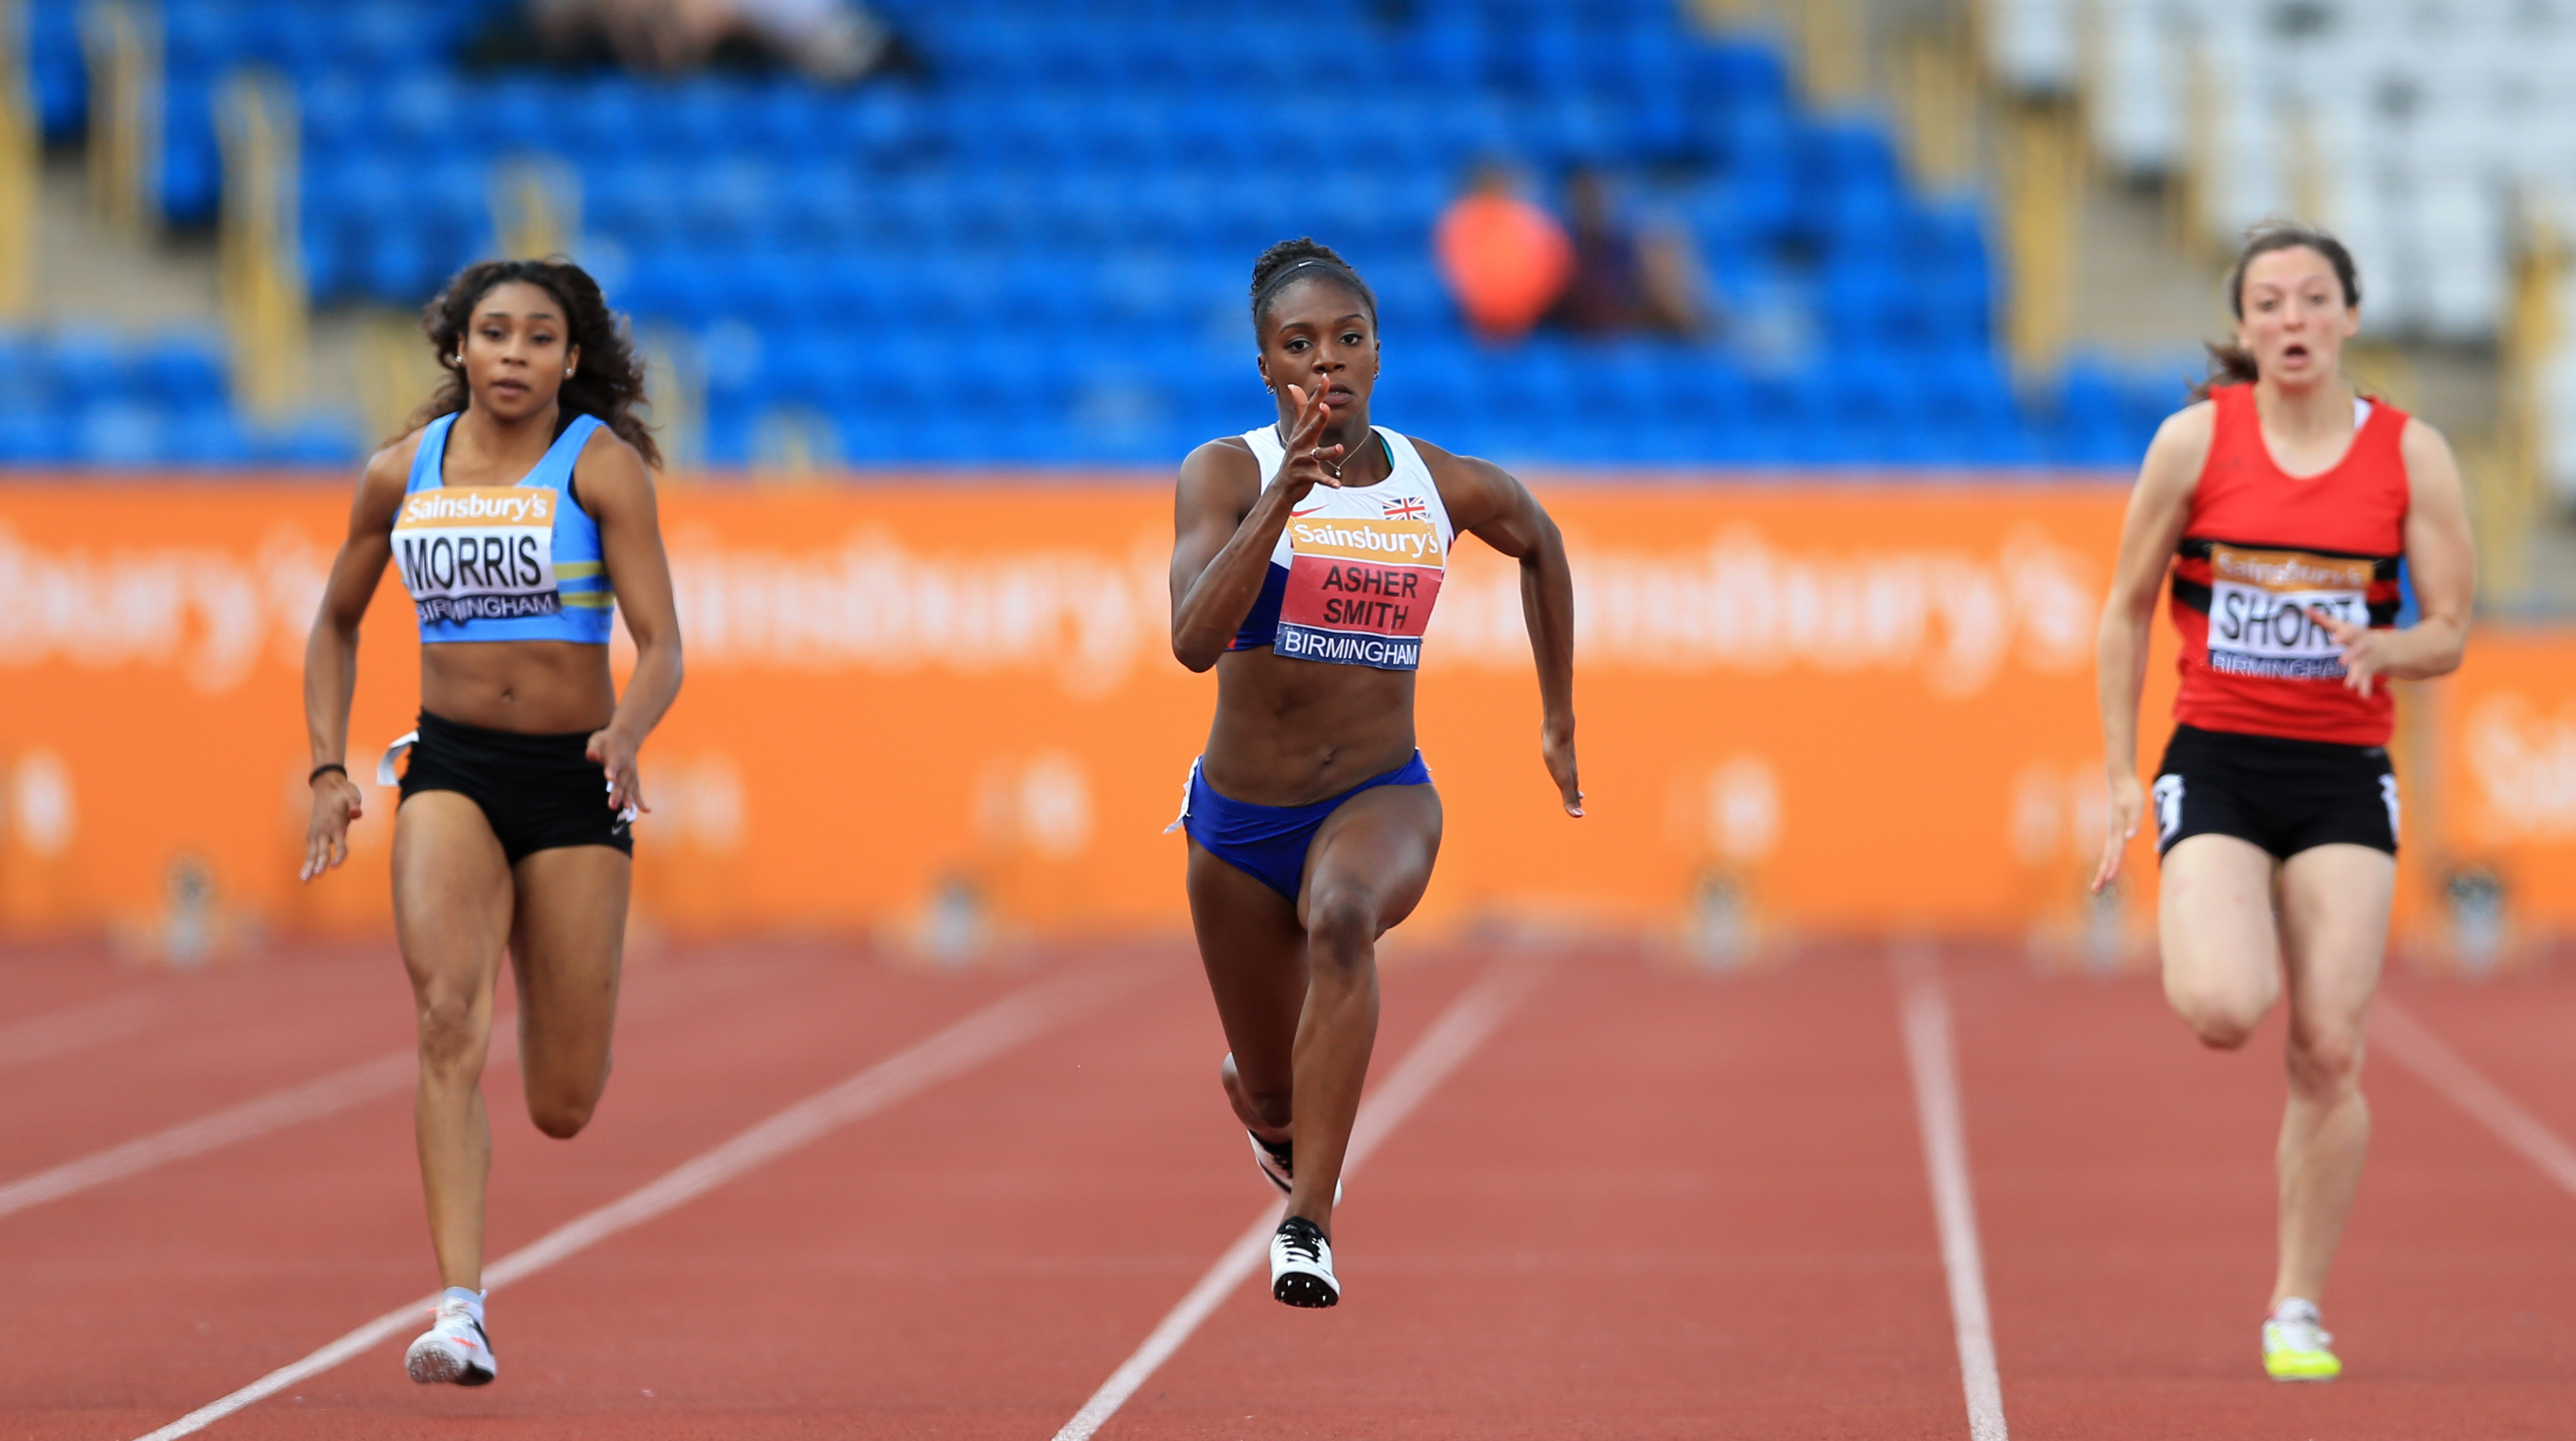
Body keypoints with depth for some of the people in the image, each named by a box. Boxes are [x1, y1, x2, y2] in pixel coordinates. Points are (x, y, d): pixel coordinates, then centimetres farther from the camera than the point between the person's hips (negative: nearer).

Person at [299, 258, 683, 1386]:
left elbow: (662, 644, -13)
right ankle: (460, 1311, -27)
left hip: (573, 781, -1)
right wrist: (328, 770, 7)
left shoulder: (601, 465, -6)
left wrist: (627, 734, -33)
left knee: (562, 1109, 3)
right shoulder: (401, 474, 3)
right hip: (450, 768, 1)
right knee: (447, 1017, -24)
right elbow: (336, 625, 18)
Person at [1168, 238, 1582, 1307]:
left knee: (1343, 917, -38)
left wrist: (1558, 719, 19)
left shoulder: (1450, 487, -4)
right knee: (1272, 1102, 13)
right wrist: (1283, 496, -38)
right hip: (1240, 816, 0)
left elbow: (1539, 540, 20)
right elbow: (1193, 639, -28)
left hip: (1382, 799, 0)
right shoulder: (1226, 474, -12)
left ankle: (1308, 1229, -41)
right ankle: (1273, 1114, 56)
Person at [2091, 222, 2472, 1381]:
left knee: (2329, 1050, -5)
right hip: (2216, 762, -1)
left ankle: (2297, 1308, 9)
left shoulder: (2410, 456, 0)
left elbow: (2448, 635, 4)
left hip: (2344, 775, 1)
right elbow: (2126, 610, 6)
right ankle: (2202, 939, 15)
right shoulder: (2197, 439, -2)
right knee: (2222, 1014, -24)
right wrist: (2120, 781, 2)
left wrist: (2380, 649, -19)